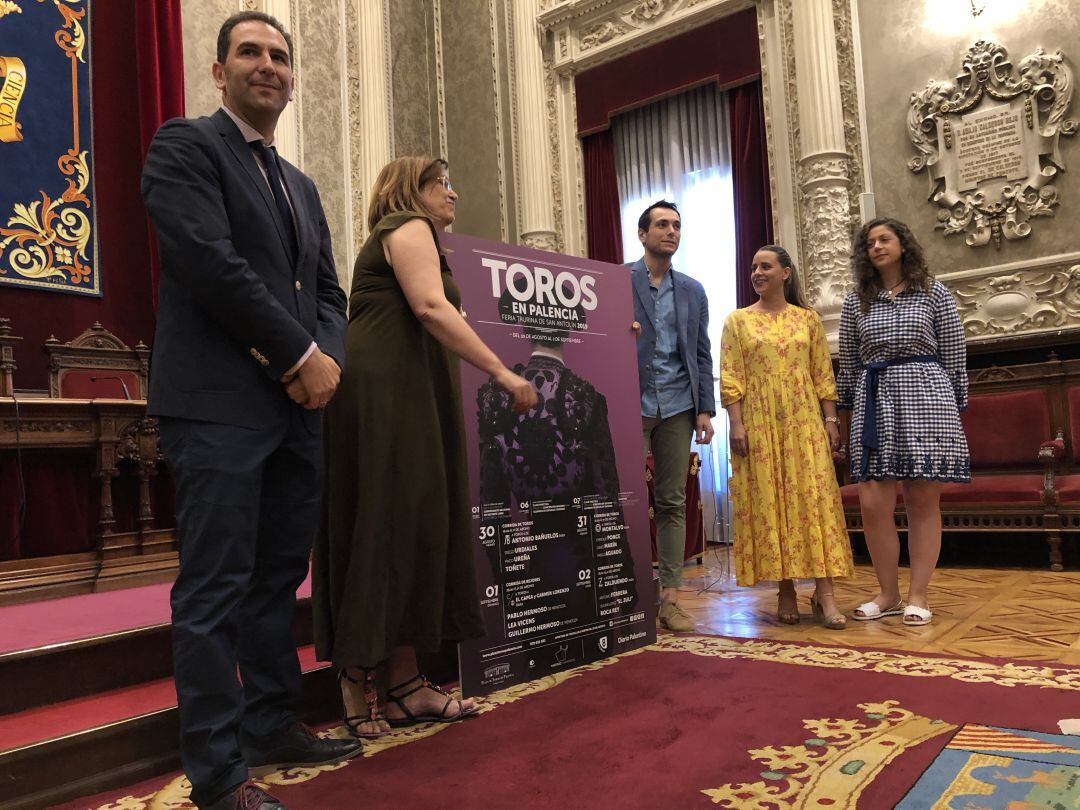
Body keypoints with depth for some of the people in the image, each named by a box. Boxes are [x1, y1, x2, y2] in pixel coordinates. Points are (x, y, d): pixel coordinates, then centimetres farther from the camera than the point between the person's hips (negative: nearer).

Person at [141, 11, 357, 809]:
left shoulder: (302, 185, 23)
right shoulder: (185, 144, 1)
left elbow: (328, 289, 19)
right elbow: (210, 261, -13)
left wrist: (328, 359, -1)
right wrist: (303, 355, -13)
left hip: (297, 403, 8)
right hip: (221, 405, -7)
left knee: (278, 578, 12)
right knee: (216, 589, -3)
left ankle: (274, 729, 25)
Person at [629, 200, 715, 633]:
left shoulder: (693, 291, 16)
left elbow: (702, 354, 14)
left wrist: (705, 409, 5)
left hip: (678, 407, 4)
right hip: (632, 403, -3)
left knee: (673, 503, 4)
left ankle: (670, 597, 10)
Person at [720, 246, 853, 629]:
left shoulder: (808, 319, 11)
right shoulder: (738, 320, 7)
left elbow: (823, 375, 9)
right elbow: (730, 379, 0)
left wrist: (831, 419, 2)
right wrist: (736, 424, -9)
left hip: (804, 421, 1)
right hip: (759, 424, -1)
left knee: (815, 499, -5)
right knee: (769, 502, 0)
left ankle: (824, 593, -3)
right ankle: (786, 591, 9)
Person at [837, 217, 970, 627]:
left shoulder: (933, 292, 8)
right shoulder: (855, 302, 13)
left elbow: (954, 354, 6)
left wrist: (957, 405, 2)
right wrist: (846, 409, 11)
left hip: (925, 394, -2)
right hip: (873, 399, 2)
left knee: (923, 501, 0)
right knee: (873, 504, -4)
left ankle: (918, 596, 9)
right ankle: (888, 594, 11)